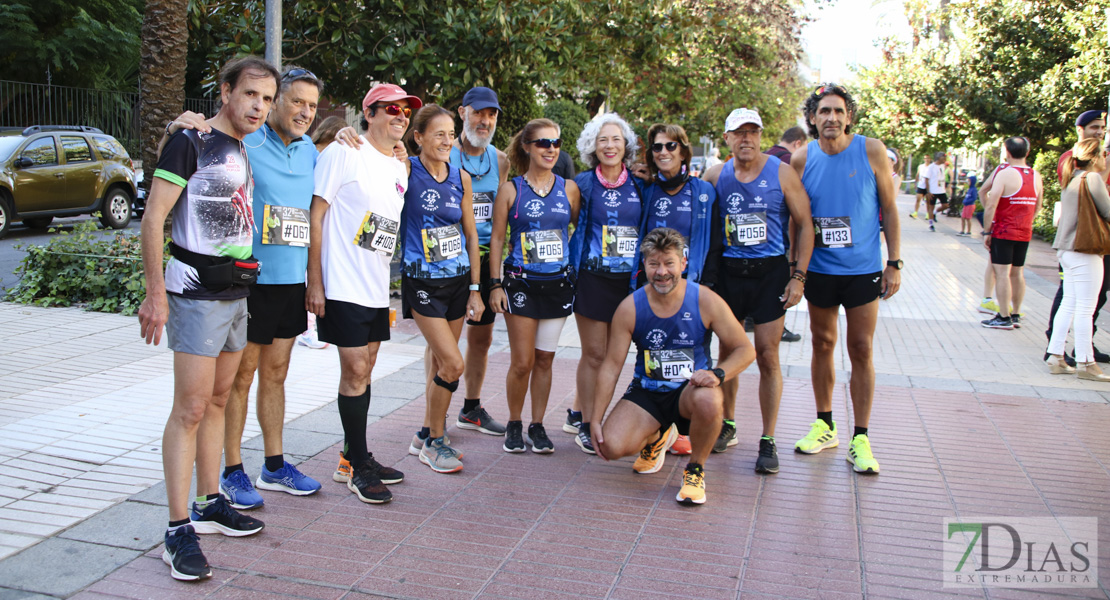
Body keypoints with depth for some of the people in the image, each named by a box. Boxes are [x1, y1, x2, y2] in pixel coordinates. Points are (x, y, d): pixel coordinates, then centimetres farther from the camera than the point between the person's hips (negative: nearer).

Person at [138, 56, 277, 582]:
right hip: (197, 292, -8)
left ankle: (209, 505, 26)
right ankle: (179, 532, -3)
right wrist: (155, 293, -18)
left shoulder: (244, 150, 14)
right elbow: (153, 217, -14)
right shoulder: (190, 143, -10)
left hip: (237, 291, 8)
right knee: (191, 408, -8)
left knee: (218, 400, 15)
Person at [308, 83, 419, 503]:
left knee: (363, 372, 13)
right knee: (355, 372, -5)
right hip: (343, 286, -7)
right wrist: (315, 281, -15)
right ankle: (357, 468, 7)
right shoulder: (344, 153, -8)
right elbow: (316, 215, -11)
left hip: (377, 290, 8)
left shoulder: (400, 169, 15)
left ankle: (354, 459, 24)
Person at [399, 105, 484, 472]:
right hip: (423, 282, -5)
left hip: (458, 280, 5)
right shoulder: (406, 170, -8)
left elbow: (471, 235, 10)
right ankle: (433, 442, 9)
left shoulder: (460, 177, 5)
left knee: (440, 361, 12)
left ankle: (426, 435, 29)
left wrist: (475, 288, 9)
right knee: (453, 364, -10)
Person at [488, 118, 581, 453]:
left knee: (544, 360, 9)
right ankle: (514, 425, 19)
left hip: (558, 283, 2)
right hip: (521, 283, -2)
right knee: (522, 363, -2)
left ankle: (537, 426, 21)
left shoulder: (568, 189, 5)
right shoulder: (511, 190, -1)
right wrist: (495, 284, -3)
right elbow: (497, 239, 2)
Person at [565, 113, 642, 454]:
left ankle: (577, 411, 27)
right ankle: (586, 426, 9)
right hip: (593, 278, -3)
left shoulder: (638, 186, 8)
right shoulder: (583, 184, 0)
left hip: (629, 280, 4)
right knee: (594, 353, -1)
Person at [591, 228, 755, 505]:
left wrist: (718, 374, -25)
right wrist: (596, 420, -7)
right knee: (612, 446, -22)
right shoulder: (630, 308, -8)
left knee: (708, 400, -38)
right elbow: (611, 365, -3)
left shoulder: (705, 301, -11)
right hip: (647, 392, 2)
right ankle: (656, 437, 17)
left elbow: (745, 350, -4)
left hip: (690, 390, -1)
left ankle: (695, 470, -7)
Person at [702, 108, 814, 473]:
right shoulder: (715, 176, 3)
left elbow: (804, 225, 0)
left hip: (771, 271, -2)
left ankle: (768, 441, 6)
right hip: (728, 271, 2)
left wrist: (798, 275, -7)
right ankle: (727, 425, 28)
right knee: (728, 351, 10)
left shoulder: (781, 174, -2)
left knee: (767, 355, -4)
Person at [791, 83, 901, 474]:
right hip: (819, 269, 2)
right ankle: (825, 426, 27)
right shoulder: (802, 160, -1)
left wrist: (894, 263, -5)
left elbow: (889, 208, -1)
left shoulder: (871, 152, -6)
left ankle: (861, 439, 9)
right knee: (822, 345, 11)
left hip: (863, 269, -2)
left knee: (861, 350, 1)